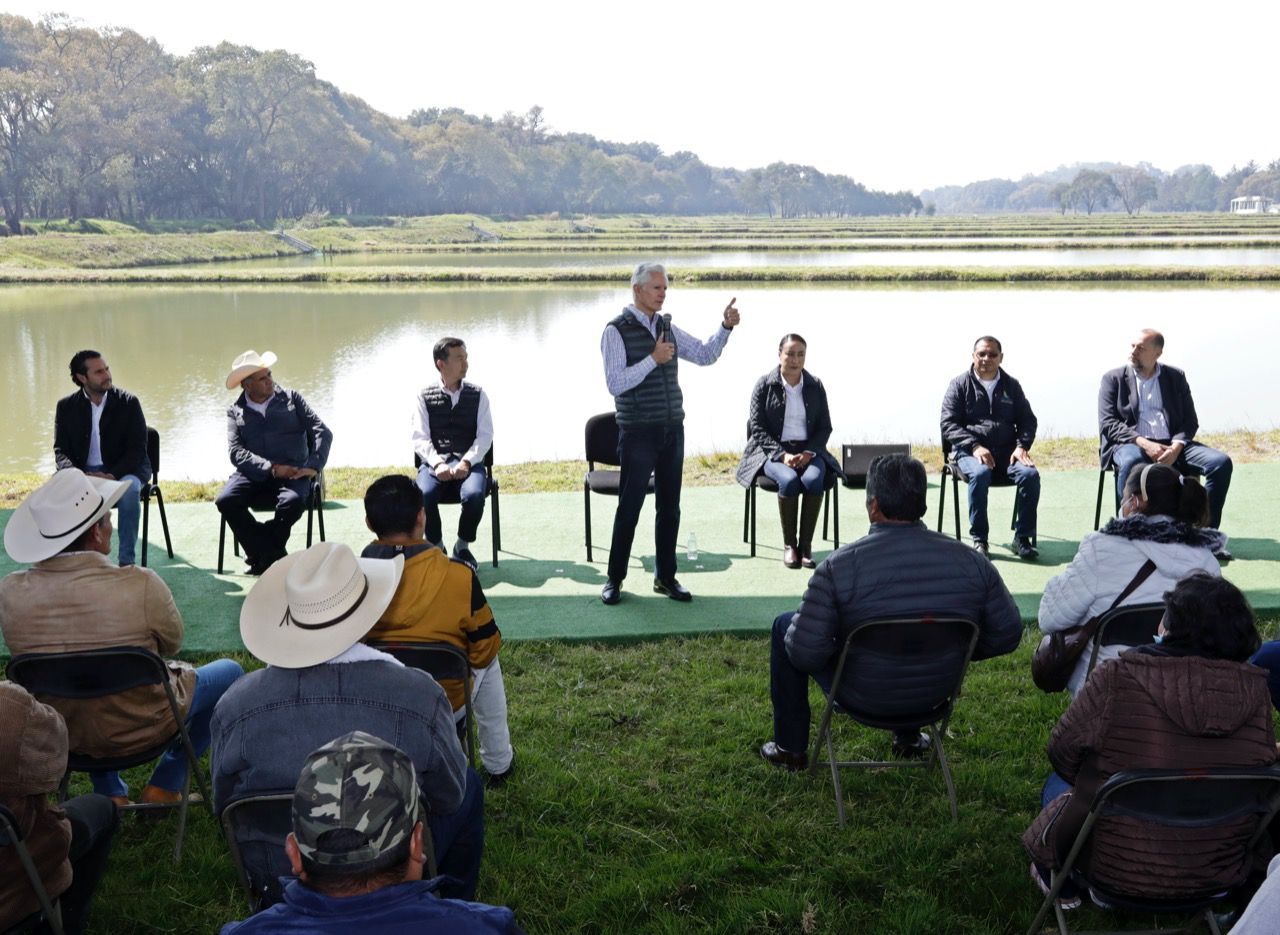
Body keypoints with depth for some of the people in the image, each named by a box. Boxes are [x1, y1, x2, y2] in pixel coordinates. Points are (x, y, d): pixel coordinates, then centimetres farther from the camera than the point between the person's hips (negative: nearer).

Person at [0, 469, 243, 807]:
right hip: (140, 731, -4)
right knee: (229, 671, 22)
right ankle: (164, 786, 21)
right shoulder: (141, 586, -30)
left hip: (59, 736, 4)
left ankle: (109, 793, 28)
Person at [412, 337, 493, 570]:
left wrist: (466, 462, -17)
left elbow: (485, 435, 0)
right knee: (423, 495, -32)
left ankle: (462, 547, -6)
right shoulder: (425, 397, 6)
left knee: (474, 495, -32)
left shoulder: (478, 395, 7)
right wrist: (437, 464, -19)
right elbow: (420, 438, -1)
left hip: (469, 461, 0)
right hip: (435, 462, 0)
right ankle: (436, 547, -6)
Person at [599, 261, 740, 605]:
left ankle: (665, 577, 21)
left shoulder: (667, 328, 11)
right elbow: (616, 383, -16)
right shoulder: (617, 331, -8)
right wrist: (653, 360, -21)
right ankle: (614, 579, 12)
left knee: (670, 507, 10)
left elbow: (705, 355, 15)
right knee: (629, 508, 0)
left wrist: (726, 326, 1)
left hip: (672, 431, 6)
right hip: (638, 433, -6)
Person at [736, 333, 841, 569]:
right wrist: (782, 455, -15)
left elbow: (825, 427, 9)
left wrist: (808, 452, -9)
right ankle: (789, 544, -19)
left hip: (808, 450, 2)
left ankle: (806, 544, -20)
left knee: (814, 479, -32)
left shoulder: (815, 386, 8)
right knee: (789, 480, -34)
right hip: (773, 451, -2)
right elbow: (757, 428, -2)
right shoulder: (765, 385, 0)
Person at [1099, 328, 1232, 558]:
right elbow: (1107, 424, -3)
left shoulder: (1175, 377, 15)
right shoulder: (1113, 378, 8)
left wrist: (1176, 447, -13)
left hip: (1172, 445, 3)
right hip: (1131, 444, -3)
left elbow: (1190, 421, 10)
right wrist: (1144, 443, -18)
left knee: (1221, 462, -20)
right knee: (1132, 462, -40)